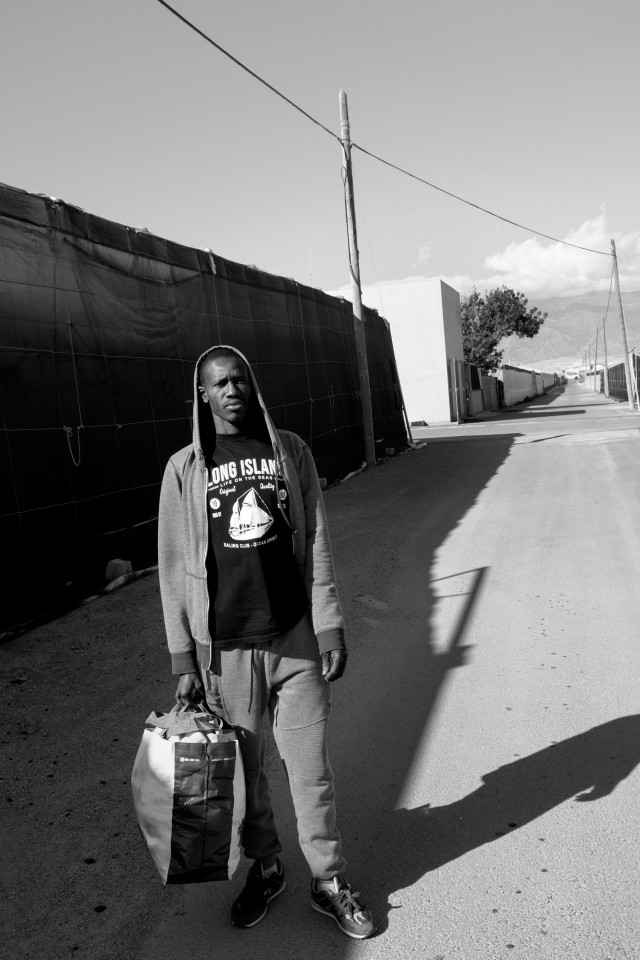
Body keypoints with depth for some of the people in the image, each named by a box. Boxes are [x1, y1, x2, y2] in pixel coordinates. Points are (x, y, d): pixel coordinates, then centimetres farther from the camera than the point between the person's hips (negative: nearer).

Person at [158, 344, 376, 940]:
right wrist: (184, 660, 0)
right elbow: (174, 568, 1)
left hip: (296, 638, 0)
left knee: (310, 765, 9)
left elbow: (316, 545, 3)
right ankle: (264, 867, 38)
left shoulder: (289, 451, 2)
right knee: (242, 769, 14)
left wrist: (329, 625, -2)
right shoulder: (185, 469, -1)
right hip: (225, 647, 0)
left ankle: (328, 879, 29)